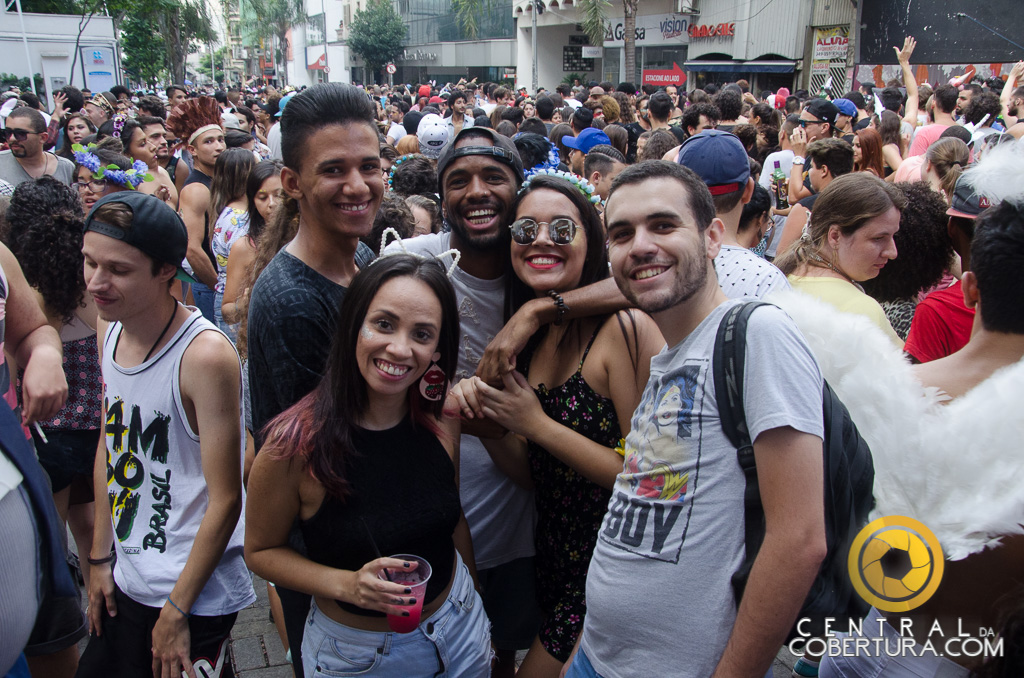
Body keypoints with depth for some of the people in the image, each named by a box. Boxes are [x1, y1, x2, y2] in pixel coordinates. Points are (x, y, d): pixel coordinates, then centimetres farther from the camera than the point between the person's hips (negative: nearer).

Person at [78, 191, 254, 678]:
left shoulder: (205, 355, -24)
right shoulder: (110, 331, -2)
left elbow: (225, 500, -20)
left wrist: (176, 612, -14)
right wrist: (100, 559, 11)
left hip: (197, 599, -7)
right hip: (126, 583, 7)